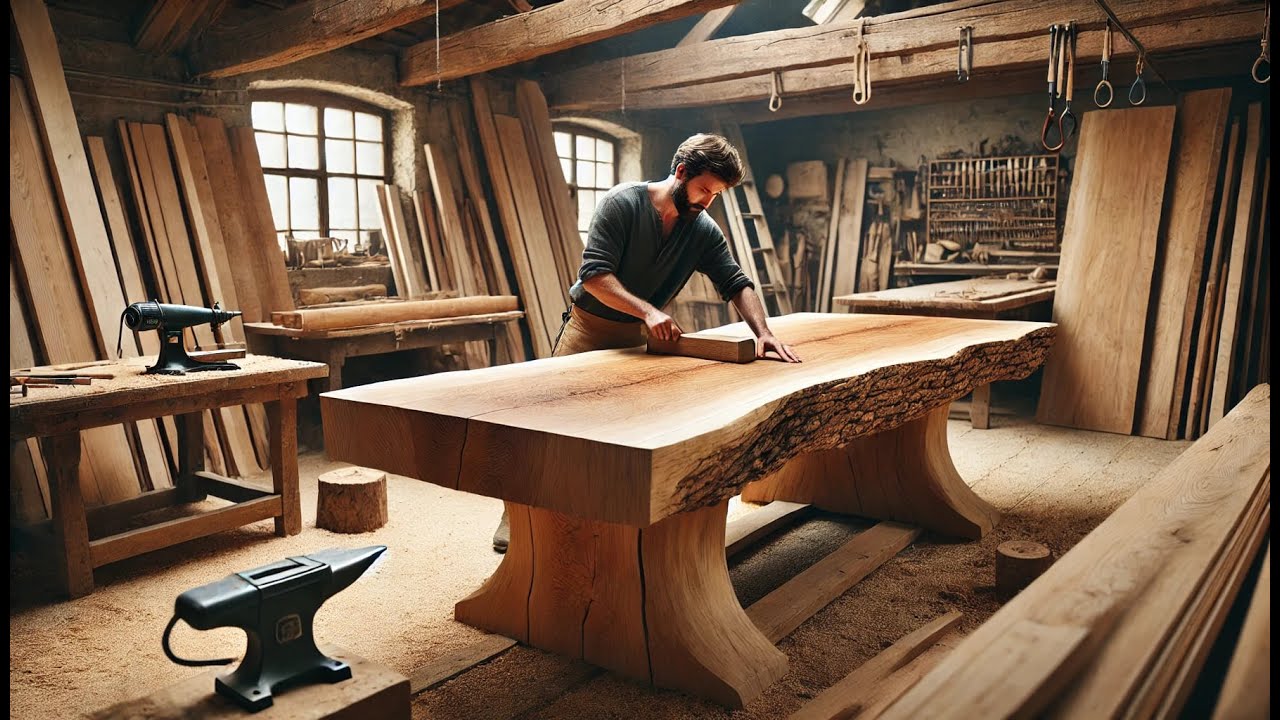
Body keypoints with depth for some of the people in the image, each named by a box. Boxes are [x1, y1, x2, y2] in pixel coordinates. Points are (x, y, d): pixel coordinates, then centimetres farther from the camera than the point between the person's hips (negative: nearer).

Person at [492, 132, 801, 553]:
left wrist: (763, 332, -22)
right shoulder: (623, 203, -19)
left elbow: (737, 284, -4)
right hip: (589, 329, -4)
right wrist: (648, 311, -38)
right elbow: (594, 274, -26)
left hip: (639, 338, 5)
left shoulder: (703, 231, -4)